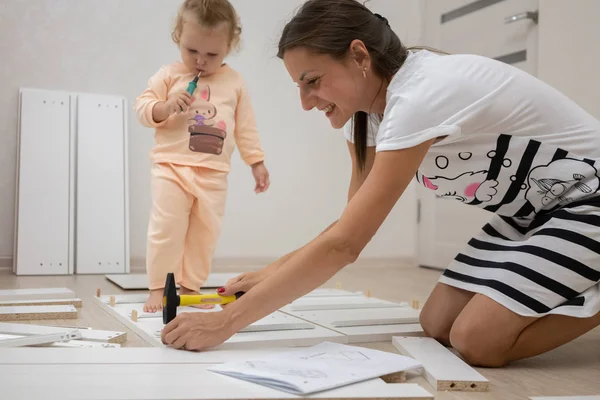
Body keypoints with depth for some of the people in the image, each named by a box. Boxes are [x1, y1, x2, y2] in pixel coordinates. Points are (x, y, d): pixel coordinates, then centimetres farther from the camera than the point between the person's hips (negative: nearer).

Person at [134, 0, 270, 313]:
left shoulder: (235, 82, 6)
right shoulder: (168, 76, 1)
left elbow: (246, 127, 10)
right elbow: (142, 108, -1)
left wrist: (257, 162, 7)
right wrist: (166, 107, -21)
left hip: (213, 174, 3)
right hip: (171, 167, -2)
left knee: (205, 233, 7)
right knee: (166, 229, -8)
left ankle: (190, 287, 20)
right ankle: (157, 289, 3)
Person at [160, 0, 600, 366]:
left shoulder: (421, 96, -32)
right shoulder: (369, 106, -3)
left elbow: (344, 244, -35)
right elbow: (348, 228, 0)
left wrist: (226, 323, -33)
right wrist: (269, 274, -12)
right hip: (529, 213, 9)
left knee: (478, 342, -22)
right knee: (438, 326, -2)